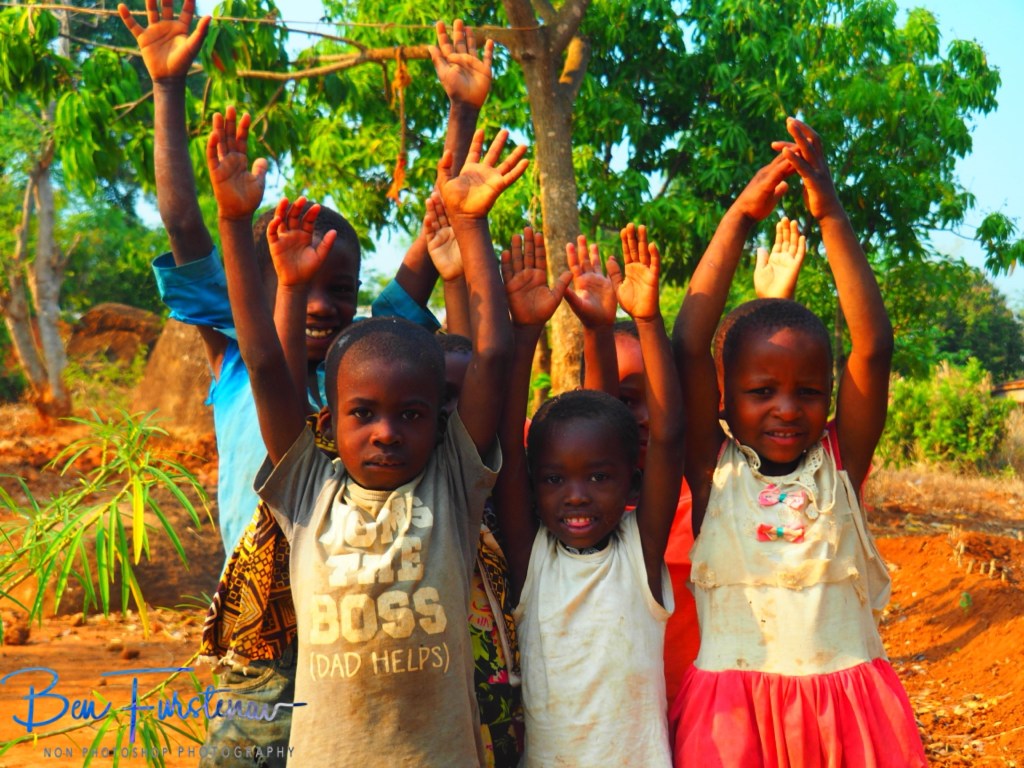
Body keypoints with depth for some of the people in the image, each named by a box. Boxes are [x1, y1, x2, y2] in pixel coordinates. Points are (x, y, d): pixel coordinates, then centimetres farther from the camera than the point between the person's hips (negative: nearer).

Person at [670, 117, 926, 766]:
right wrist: (739, 219, -9)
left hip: (847, 705, 1)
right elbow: (690, 346, -9)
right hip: (732, 711, -1)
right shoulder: (715, 467, 0)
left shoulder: (839, 463, 2)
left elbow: (874, 347, -8)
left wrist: (831, 215, -11)